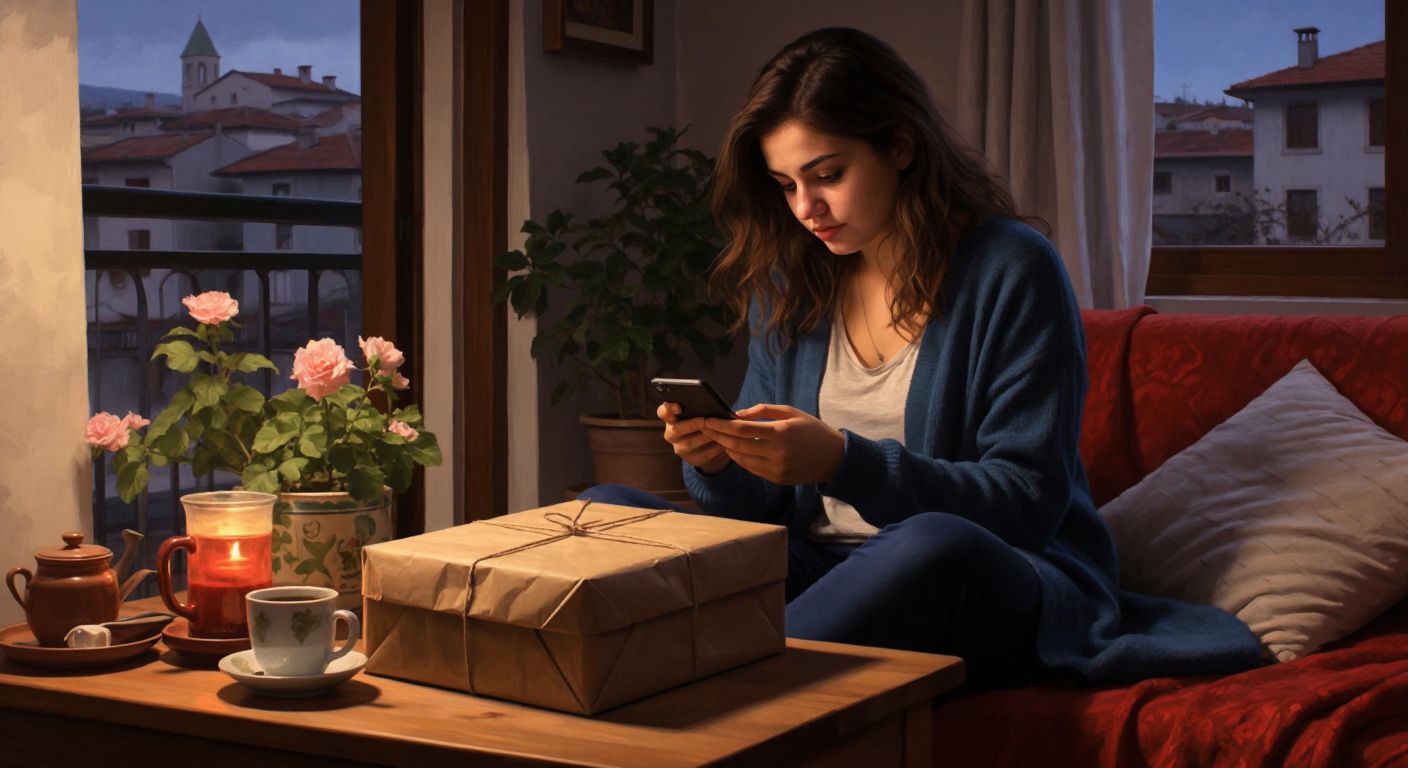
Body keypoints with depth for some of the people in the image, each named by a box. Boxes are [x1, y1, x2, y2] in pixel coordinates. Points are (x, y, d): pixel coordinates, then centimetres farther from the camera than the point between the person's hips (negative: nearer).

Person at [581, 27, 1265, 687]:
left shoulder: (1011, 271, -6)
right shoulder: (787, 286, 10)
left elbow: (1028, 501, -12)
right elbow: (763, 506, 13)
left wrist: (844, 462, -25)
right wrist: (717, 466, -13)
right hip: (819, 572, 5)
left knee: (937, 548, -41)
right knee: (603, 509, -12)